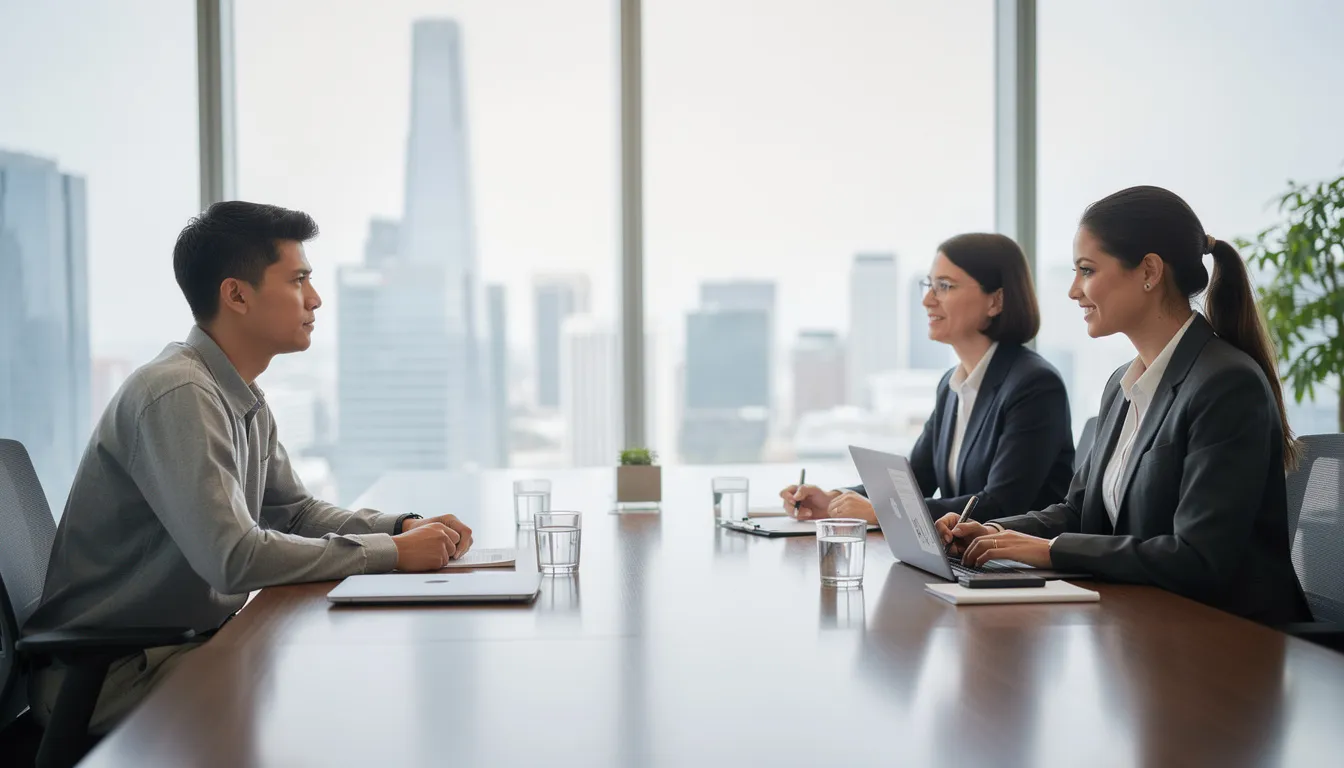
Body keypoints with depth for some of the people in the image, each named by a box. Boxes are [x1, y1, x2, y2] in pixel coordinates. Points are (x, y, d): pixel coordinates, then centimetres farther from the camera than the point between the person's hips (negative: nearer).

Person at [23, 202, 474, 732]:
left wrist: (406, 528, 2)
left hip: (193, 639, 9)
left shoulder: (245, 400, 9)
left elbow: (294, 510, 19)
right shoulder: (178, 396, -22)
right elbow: (233, 557, -29)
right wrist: (392, 553, -21)